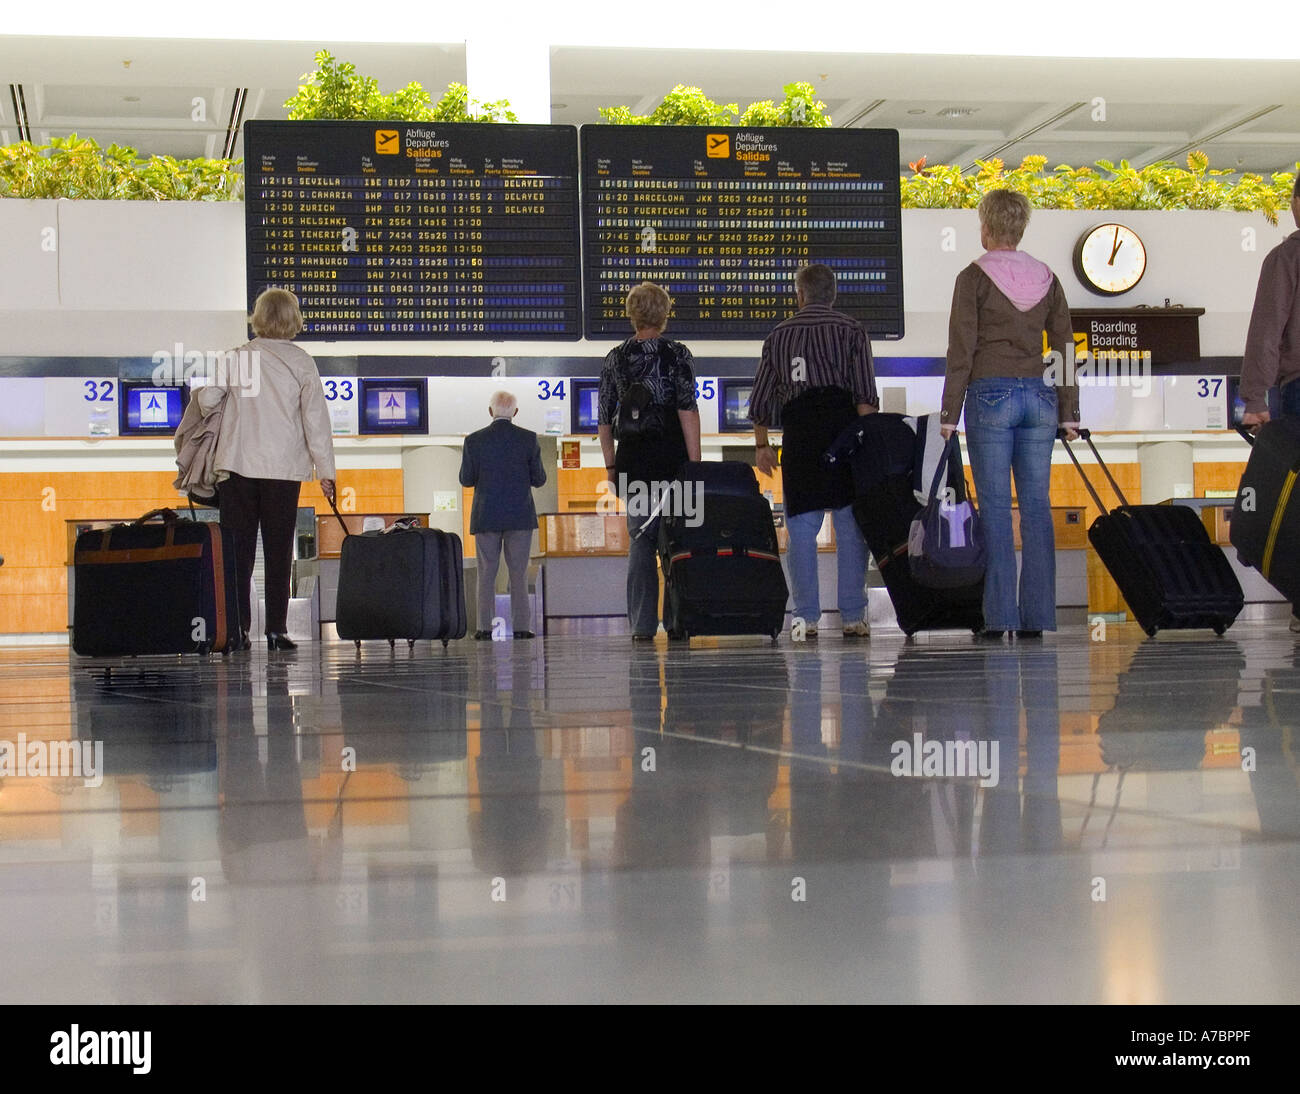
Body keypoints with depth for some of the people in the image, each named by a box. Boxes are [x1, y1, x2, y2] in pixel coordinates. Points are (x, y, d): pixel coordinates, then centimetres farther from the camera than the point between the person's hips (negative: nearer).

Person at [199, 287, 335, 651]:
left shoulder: (237, 357, 2)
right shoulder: (300, 361, -1)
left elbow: (206, 400, -1)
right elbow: (315, 417, -4)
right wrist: (325, 470, -1)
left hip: (237, 464, 1)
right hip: (284, 468, -1)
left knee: (238, 550, 5)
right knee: (278, 550, 5)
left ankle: (238, 629, 2)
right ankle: (276, 628, 2)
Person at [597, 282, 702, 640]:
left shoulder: (615, 358, 8)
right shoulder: (676, 354, -4)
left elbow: (604, 419, 9)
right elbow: (688, 411, -10)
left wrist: (611, 465, 15)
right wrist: (695, 463, -9)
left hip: (632, 457, 3)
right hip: (670, 455, -3)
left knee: (640, 539, 8)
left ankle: (642, 624, 4)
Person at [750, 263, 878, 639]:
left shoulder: (779, 334, 16)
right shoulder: (851, 330, 10)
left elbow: (761, 399, 16)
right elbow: (865, 393, -2)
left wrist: (761, 445, 24)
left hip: (798, 429, 2)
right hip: (841, 422, -2)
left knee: (802, 527, 4)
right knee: (850, 524, 0)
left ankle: (806, 617, 1)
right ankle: (852, 616, -3)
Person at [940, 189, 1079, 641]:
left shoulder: (974, 277, -5)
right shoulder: (1046, 277, 9)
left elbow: (961, 351, -7)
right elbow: (1065, 347, 9)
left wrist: (949, 415, -4)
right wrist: (1069, 412, 13)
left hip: (990, 396, -4)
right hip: (1038, 397, 4)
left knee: (995, 508, -1)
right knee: (1037, 507, 6)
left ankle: (999, 616, -3)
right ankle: (1036, 616, 6)